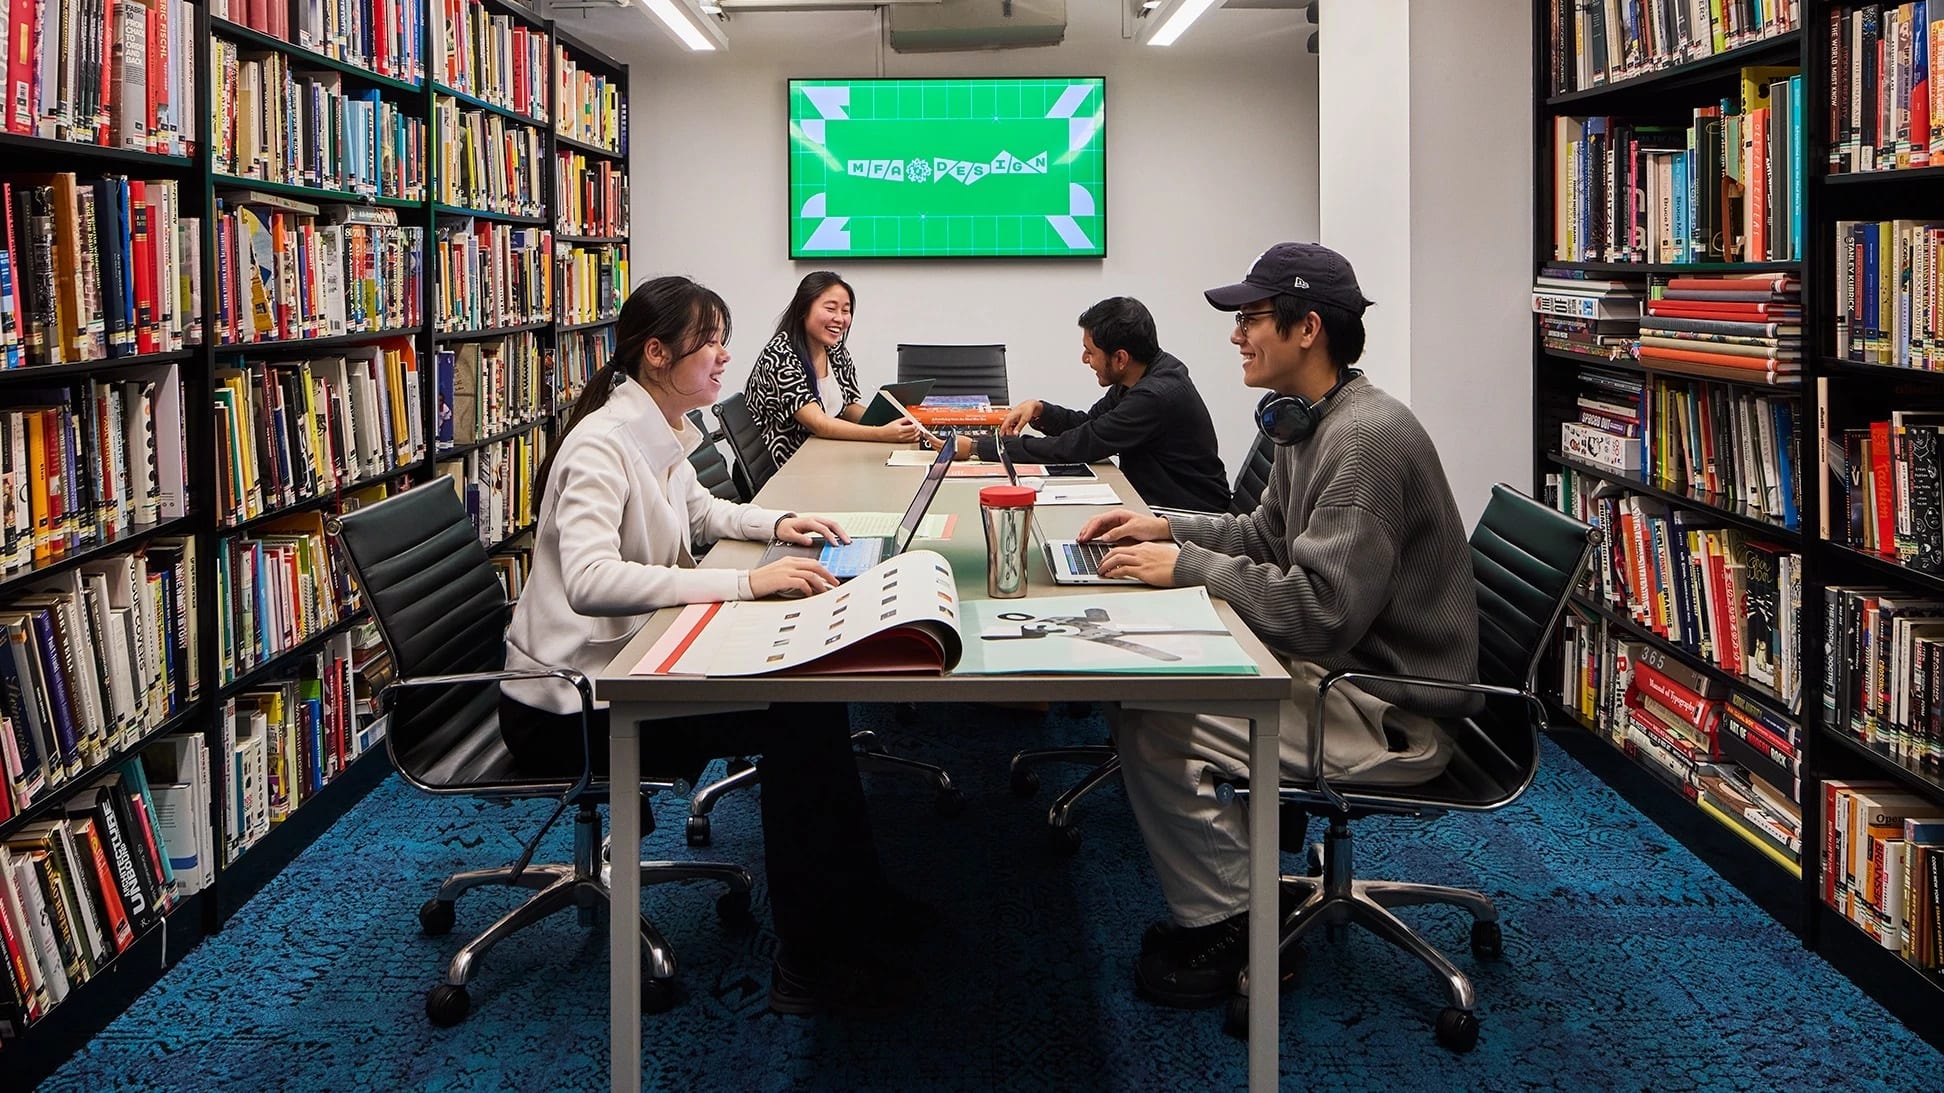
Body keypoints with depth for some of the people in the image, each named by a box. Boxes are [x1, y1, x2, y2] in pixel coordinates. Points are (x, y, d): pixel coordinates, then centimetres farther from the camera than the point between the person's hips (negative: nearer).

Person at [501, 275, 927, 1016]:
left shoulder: (661, 437, 7)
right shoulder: (601, 445, -22)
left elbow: (698, 511, 29)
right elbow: (589, 581, -37)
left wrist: (775, 524, 8)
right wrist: (746, 583, -40)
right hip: (568, 704, -9)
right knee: (794, 722, -16)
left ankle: (855, 902, 13)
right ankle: (811, 968, -6)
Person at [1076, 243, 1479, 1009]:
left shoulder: (1364, 439, -24)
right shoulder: (1315, 421, 9)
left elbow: (1321, 611, -29)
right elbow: (1266, 537, 21)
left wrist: (1187, 566, -21)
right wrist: (1168, 528, 6)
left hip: (1390, 712, -11)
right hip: (1347, 668, 11)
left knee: (1152, 728, -18)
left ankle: (1228, 934, 0)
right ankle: (1222, 901, 17)